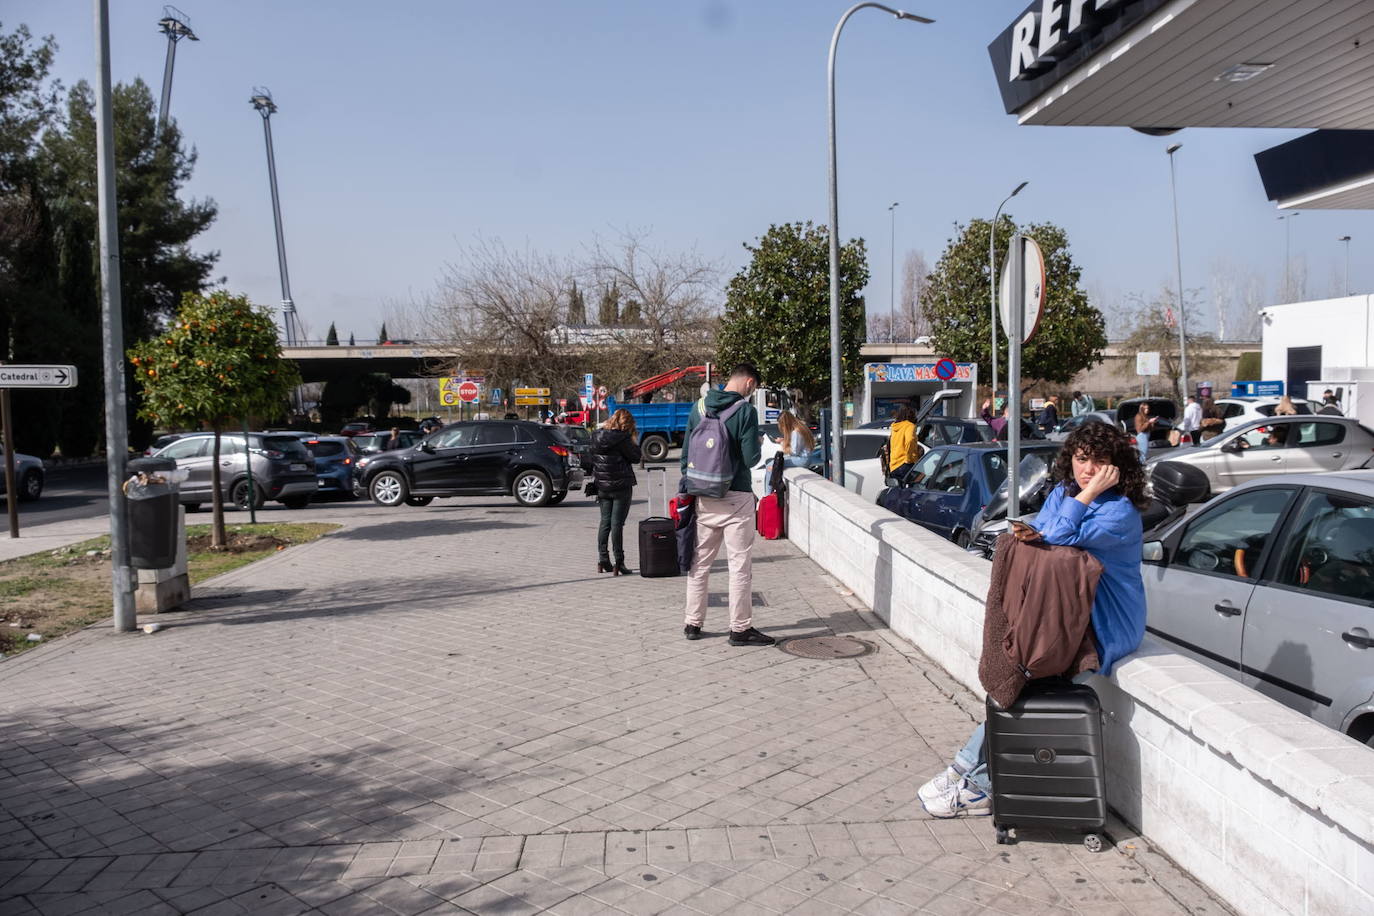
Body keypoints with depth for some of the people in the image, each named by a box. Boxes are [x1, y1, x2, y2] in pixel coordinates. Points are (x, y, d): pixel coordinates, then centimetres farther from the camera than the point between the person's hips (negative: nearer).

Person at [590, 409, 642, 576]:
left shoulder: (596, 436, 6)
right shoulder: (622, 438, -14)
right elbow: (636, 457, -9)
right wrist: (633, 441, 3)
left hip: (602, 486, 6)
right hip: (621, 486, -6)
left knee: (605, 522, 13)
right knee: (617, 523, -3)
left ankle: (602, 560, 15)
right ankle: (618, 563, -1)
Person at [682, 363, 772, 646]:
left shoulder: (698, 407, 6)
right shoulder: (746, 410, -12)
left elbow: (686, 453, 9)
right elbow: (751, 457, -15)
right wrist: (757, 448, 7)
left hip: (703, 497, 6)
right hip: (736, 498, -6)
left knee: (699, 561, 15)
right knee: (740, 564, 2)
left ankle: (692, 623, 22)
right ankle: (740, 629, 6)